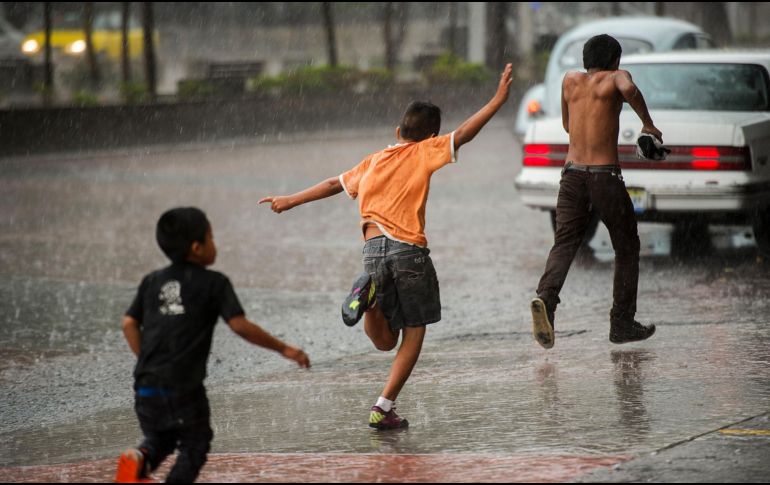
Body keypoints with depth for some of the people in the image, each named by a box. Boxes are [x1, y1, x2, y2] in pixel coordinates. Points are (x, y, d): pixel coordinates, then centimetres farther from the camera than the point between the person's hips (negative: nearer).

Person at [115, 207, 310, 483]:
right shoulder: (214, 283, -1)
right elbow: (240, 325, -9)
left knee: (159, 439, 22)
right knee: (195, 443, 12)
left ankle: (140, 460, -10)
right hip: (184, 387, -5)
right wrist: (283, 349, -1)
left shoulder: (152, 281, 12)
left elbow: (129, 324, 8)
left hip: (147, 385, 5)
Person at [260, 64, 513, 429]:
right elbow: (463, 135, -3)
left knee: (385, 341, 12)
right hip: (408, 249, -4)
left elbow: (334, 184, 29)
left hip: (373, 249, 4)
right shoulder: (424, 152, 7)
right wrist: (497, 101, 1)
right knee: (414, 332, 10)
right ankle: (384, 408, 0)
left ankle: (368, 294, -18)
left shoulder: (374, 160, 21)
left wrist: (290, 201, 41)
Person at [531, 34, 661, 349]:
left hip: (572, 173, 4)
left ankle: (546, 298, -32)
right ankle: (622, 323, 14)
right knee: (627, 248, 12)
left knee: (564, 243, -3)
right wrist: (648, 123, -12)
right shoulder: (615, 77, 1)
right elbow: (629, 89, -24)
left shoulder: (570, 81, 14)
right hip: (605, 176, -3)